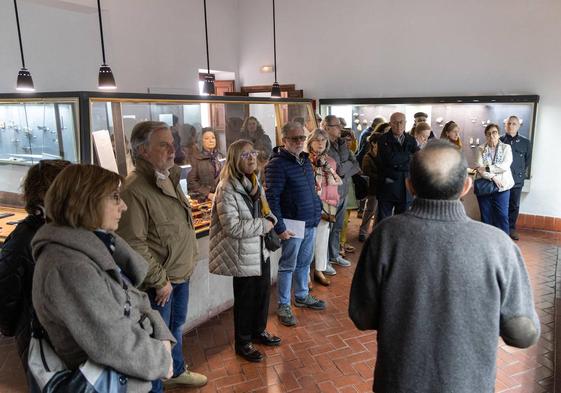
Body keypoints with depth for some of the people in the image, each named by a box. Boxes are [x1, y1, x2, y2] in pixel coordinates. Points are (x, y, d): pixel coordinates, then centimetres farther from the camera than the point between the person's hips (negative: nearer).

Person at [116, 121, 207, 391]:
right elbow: (134, 245, -27)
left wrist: (190, 259, 14)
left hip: (181, 274, 9)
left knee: (176, 326, 27)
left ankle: (176, 371, 49)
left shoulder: (170, 178, 6)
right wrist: (160, 280, -20)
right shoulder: (135, 189, -24)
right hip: (159, 283, -9)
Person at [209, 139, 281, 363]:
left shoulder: (255, 182, 5)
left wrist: (271, 219, -3)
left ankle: (259, 331, 43)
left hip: (261, 249, 8)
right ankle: (243, 343, 30)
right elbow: (233, 227, -26)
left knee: (263, 292, 19)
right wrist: (263, 225, -18)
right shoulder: (227, 189, -21)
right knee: (245, 298, 9)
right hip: (243, 254, -8)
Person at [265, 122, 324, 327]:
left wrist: (317, 211, 16)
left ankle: (302, 296, 38)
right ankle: (284, 306, 20)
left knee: (304, 263, 20)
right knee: (288, 266, 5)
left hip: (311, 223, 8)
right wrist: (279, 227, -21)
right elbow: (271, 197, -19)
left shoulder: (305, 159, 11)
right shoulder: (277, 164, -16)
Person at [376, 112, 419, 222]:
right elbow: (390, 159, -20)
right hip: (387, 187, -4)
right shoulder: (383, 140, -5)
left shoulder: (411, 140, 9)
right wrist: (409, 156, -9)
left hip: (406, 188, 4)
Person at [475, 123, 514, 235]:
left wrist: (486, 168, -14)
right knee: (486, 217, 6)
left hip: (502, 187, 0)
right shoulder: (480, 149, 6)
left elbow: (505, 166, -9)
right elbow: (479, 167, -7)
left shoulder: (506, 148, 6)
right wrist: (493, 177, -19)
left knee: (502, 216, -1)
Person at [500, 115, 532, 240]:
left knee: (514, 205, 10)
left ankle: (511, 228, 22)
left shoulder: (525, 143, 4)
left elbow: (527, 161, 12)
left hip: (517, 180, 2)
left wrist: (521, 173, 7)